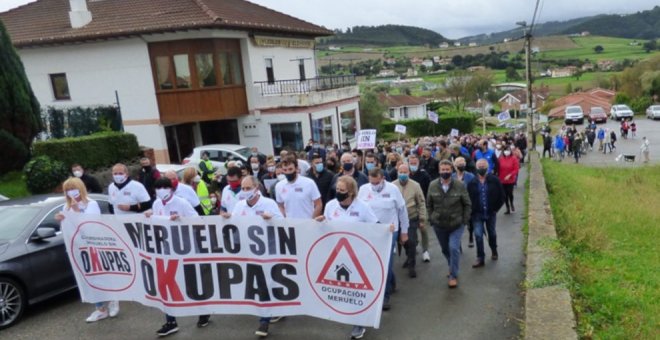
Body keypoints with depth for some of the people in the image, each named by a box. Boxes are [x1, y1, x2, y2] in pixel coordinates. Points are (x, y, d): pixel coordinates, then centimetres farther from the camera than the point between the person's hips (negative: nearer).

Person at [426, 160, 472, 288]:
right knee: (445, 249, 16)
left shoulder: (459, 186, -11)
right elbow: (429, 204, 4)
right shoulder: (433, 185, -6)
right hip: (439, 225, 3)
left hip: (456, 224, -3)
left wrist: (464, 220, -7)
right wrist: (431, 219, 0)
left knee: (454, 248, -12)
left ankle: (453, 275, 4)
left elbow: (467, 204, -3)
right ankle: (452, 267, 43)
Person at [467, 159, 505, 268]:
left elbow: (501, 196, -1)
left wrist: (495, 209, -3)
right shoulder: (472, 182, -6)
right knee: (478, 235, -8)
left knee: (492, 234, 18)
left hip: (491, 213, 1)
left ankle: (494, 251, 44)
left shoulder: (494, 180, -7)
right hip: (477, 214, 0)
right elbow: (468, 198, 2)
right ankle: (480, 258, 1)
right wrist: (472, 211, -4)